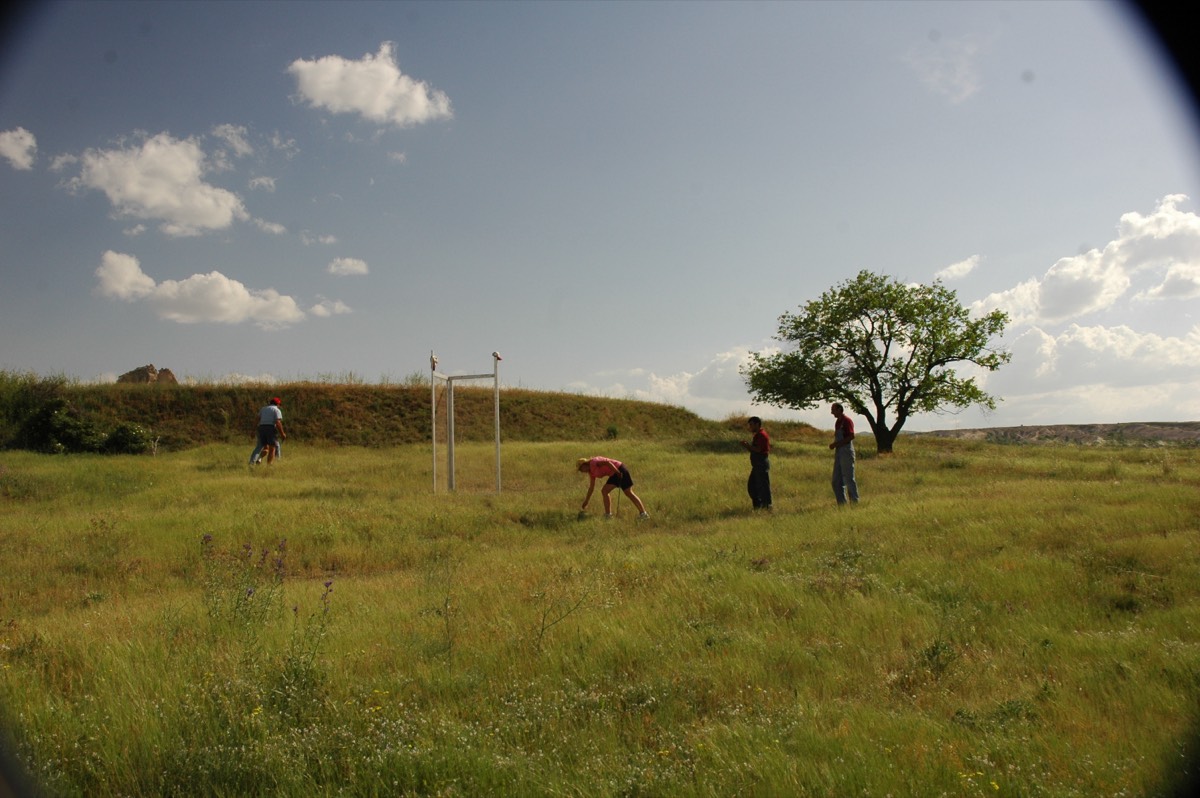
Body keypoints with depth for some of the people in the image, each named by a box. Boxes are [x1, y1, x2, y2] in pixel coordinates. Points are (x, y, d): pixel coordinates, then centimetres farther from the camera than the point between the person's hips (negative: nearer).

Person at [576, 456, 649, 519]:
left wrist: (618, 472, -25)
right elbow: (591, 488, 23)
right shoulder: (591, 472, 17)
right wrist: (586, 502, 25)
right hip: (614, 475, 9)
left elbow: (607, 462, -23)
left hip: (619, 471, -9)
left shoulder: (593, 463, -11)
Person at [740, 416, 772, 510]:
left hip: (762, 464, -11)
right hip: (757, 465, 11)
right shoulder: (757, 435, 19)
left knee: (763, 486, -5)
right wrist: (747, 446, 4)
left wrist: (748, 446, -11)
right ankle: (757, 506, 18)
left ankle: (767, 507, 1)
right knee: (751, 485, 12)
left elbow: (758, 449, -22)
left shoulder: (762, 435, -13)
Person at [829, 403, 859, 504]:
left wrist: (836, 444, -19)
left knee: (849, 479, -5)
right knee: (837, 481, 8)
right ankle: (841, 503, 14)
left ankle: (855, 502, 2)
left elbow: (851, 436, -19)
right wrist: (834, 445, 5)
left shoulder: (847, 420, -10)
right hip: (838, 453, 9)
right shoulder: (837, 422, 16)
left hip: (847, 452, -9)